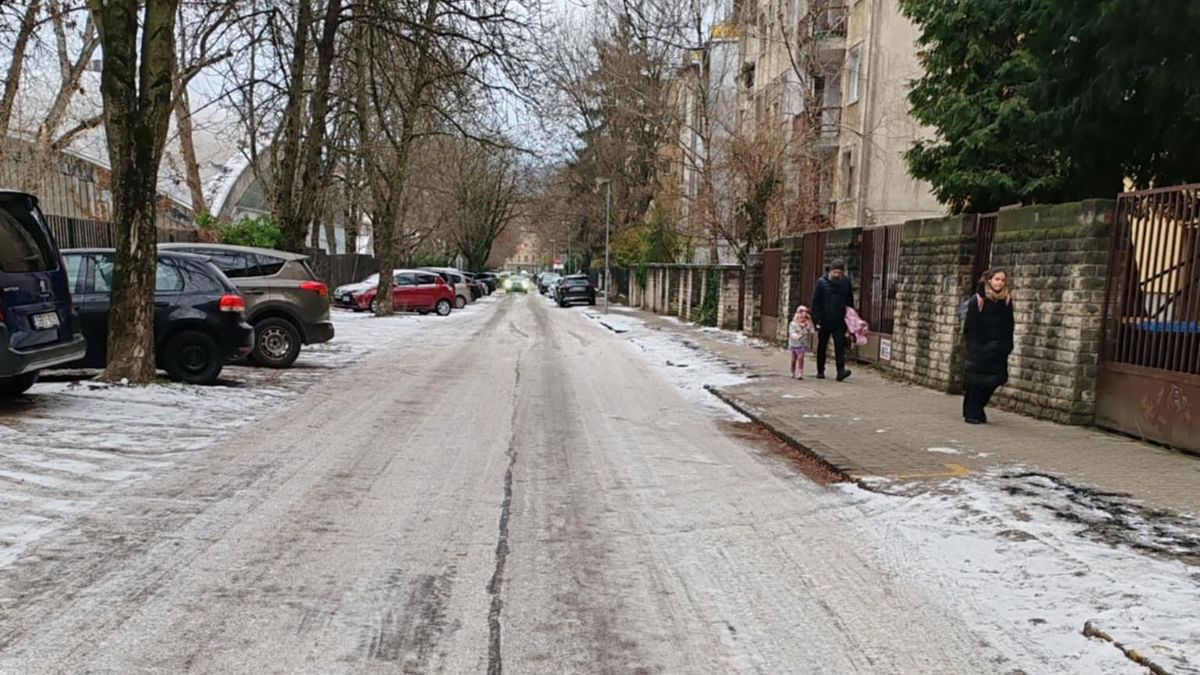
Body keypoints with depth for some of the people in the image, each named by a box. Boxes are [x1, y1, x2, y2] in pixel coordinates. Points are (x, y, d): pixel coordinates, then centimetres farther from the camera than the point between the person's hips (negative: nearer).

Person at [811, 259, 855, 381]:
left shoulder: (846, 282, 3)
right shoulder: (822, 282, -3)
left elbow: (850, 302, 10)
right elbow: (816, 302, -3)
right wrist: (817, 320, -10)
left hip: (839, 321, 0)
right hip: (824, 321, 0)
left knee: (840, 346, -9)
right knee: (822, 347, 11)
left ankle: (841, 371, -14)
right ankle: (820, 371, 22)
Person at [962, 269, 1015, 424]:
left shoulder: (1007, 300, 5)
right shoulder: (978, 300, -7)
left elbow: (1009, 326, 9)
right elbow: (970, 325, -7)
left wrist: (1007, 346, 2)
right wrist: (973, 346, -11)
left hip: (998, 349, 4)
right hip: (979, 347, -4)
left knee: (993, 381, 6)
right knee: (975, 381, -2)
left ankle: (979, 409, 24)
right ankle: (971, 413, 7)